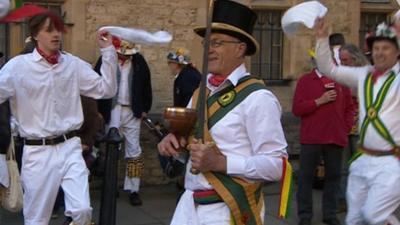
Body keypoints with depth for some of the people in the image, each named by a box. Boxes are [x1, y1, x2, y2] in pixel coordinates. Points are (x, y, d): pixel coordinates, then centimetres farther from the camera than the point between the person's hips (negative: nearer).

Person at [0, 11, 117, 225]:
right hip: (37, 151, -2)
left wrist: (107, 51, -1)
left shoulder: (73, 64, 4)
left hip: (70, 147, 2)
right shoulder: (18, 66, -5)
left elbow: (106, 89, 4)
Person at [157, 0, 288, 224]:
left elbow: (277, 164, -17)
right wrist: (173, 141, -1)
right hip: (190, 203, 7)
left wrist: (221, 162, -26)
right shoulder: (201, 92, 9)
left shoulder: (257, 98, -13)